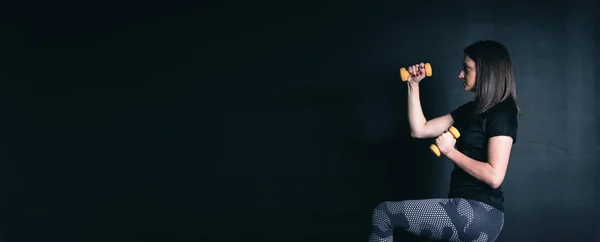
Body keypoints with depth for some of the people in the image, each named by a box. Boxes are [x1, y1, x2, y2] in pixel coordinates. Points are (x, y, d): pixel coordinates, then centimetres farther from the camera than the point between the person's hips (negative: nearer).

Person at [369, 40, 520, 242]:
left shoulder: (502, 113, -11)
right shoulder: (471, 109, 16)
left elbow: (494, 176, -21)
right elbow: (419, 130, 14)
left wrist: (450, 151, -13)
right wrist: (413, 85, 11)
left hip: (480, 213, -9)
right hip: (467, 210, 9)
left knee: (383, 213, -6)